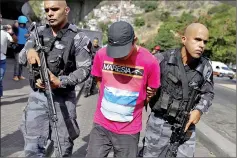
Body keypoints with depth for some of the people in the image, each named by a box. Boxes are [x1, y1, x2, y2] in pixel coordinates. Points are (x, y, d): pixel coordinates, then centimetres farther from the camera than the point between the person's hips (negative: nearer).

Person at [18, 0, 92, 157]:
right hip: (38, 96, 3)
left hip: (63, 99, -3)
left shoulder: (79, 38, -8)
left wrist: (60, 82, -24)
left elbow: (85, 70, -11)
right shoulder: (39, 32, 6)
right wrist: (28, 51, -18)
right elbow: (21, 59, 6)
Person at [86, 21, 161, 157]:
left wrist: (133, 105, 0)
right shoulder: (102, 54, -10)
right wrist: (111, 100, 1)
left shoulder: (150, 62, -18)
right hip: (101, 126, 2)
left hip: (129, 131, -2)